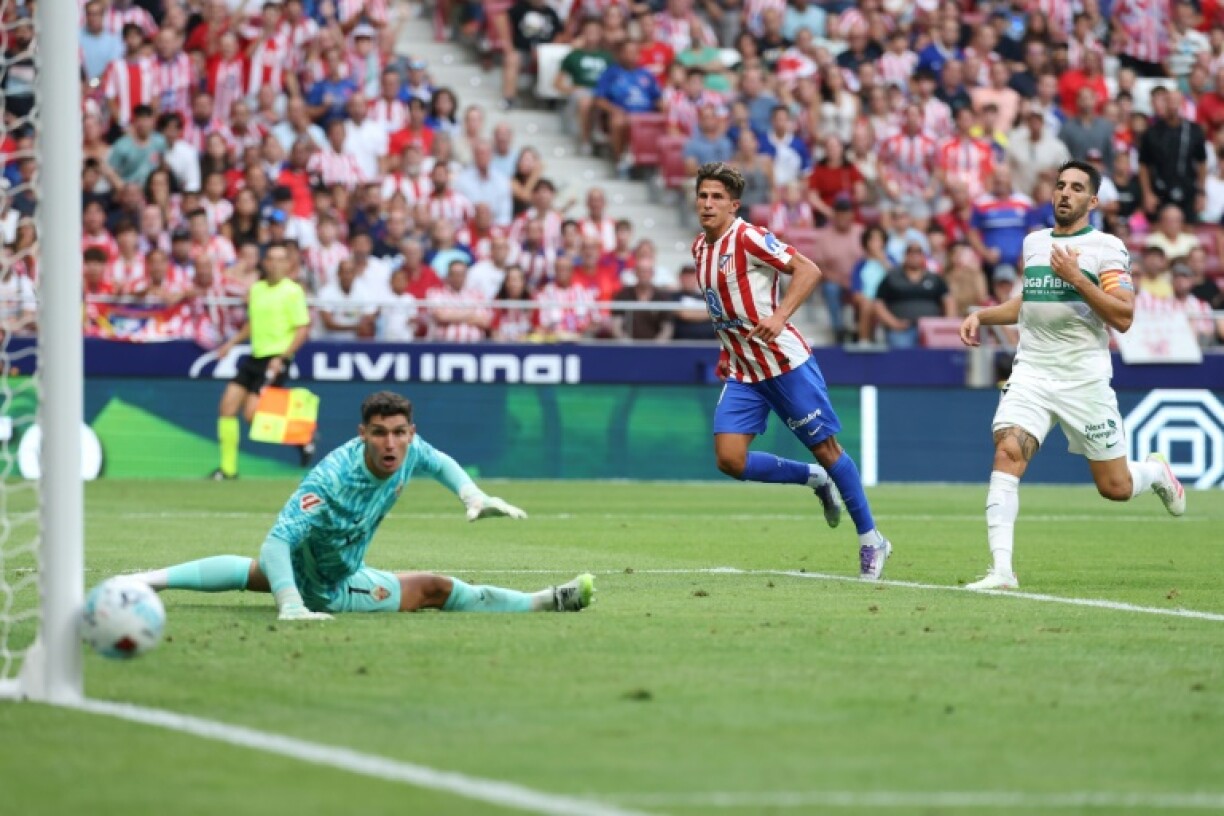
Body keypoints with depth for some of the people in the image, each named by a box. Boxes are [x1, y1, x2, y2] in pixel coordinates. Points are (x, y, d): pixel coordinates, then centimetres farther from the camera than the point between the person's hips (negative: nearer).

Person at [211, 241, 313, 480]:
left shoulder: (292, 291, -8)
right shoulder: (256, 289, 12)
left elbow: (303, 329, -12)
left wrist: (282, 357, -20)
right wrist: (232, 342, 15)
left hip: (276, 360, -7)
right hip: (255, 357, 7)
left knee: (253, 413, -15)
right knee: (228, 405, -2)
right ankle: (228, 467, 6)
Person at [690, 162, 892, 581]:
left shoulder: (747, 237, -14)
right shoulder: (699, 247, 10)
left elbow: (808, 270, -19)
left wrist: (779, 317, -31)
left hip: (785, 364, -7)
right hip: (742, 372, 7)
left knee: (825, 448, 2)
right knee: (729, 459, -8)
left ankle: (871, 541, 15)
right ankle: (814, 480, 16)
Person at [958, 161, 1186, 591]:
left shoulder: (1106, 247, -4)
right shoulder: (1034, 242, 13)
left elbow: (1123, 317, -14)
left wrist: (1077, 279, -22)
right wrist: (981, 315, 14)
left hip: (1085, 379, -3)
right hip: (1031, 373, 3)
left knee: (1115, 487, 5)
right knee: (1008, 451, -23)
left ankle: (1156, 471, 43)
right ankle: (1001, 569, -27)